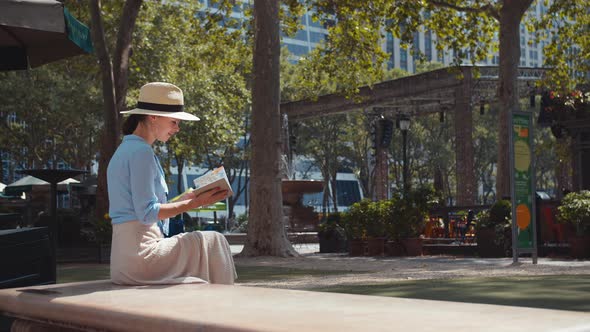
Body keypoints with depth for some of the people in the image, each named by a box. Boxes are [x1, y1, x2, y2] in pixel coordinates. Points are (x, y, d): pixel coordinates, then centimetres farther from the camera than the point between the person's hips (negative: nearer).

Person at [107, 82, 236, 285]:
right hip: (141, 252, -10)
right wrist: (195, 203, -11)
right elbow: (147, 213, -18)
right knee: (212, 243, -3)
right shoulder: (141, 151, -12)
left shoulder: (126, 149, 18)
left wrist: (184, 200, 15)